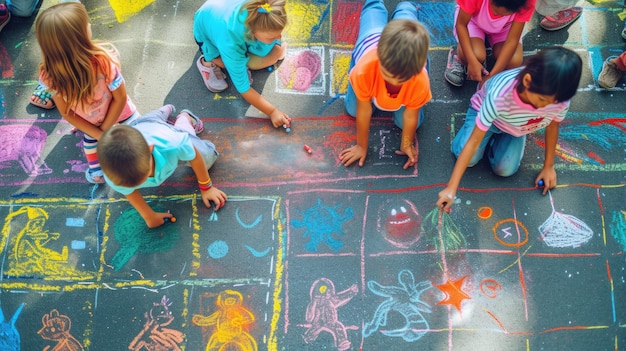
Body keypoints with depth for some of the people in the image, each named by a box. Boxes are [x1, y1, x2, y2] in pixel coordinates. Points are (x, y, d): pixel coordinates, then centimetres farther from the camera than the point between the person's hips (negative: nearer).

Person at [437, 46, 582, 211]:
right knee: (470, 158, -20)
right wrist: (451, 188, -39)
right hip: (484, 110, -2)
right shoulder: (499, 95, -45)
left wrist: (548, 166, 1)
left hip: (517, 127, 2)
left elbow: (552, 126, -10)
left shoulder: (560, 100, -34)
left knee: (505, 169, -15)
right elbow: (474, 141, -39)